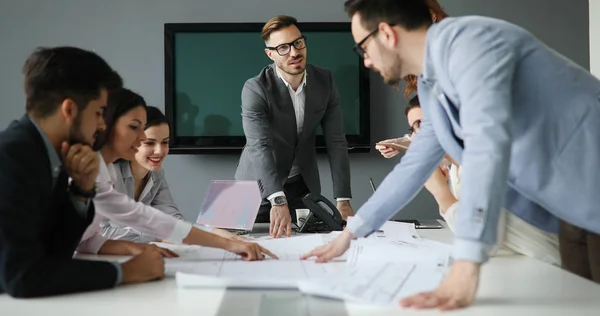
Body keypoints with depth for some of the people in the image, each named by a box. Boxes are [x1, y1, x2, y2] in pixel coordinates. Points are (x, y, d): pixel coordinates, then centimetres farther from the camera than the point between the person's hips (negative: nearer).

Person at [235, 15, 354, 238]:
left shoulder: (324, 80, -9)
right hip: (260, 187, -3)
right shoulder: (255, 89, -23)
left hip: (303, 185, 4)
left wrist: (343, 199, -18)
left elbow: (336, 142, -10)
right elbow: (260, 147, -34)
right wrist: (278, 201, -49)